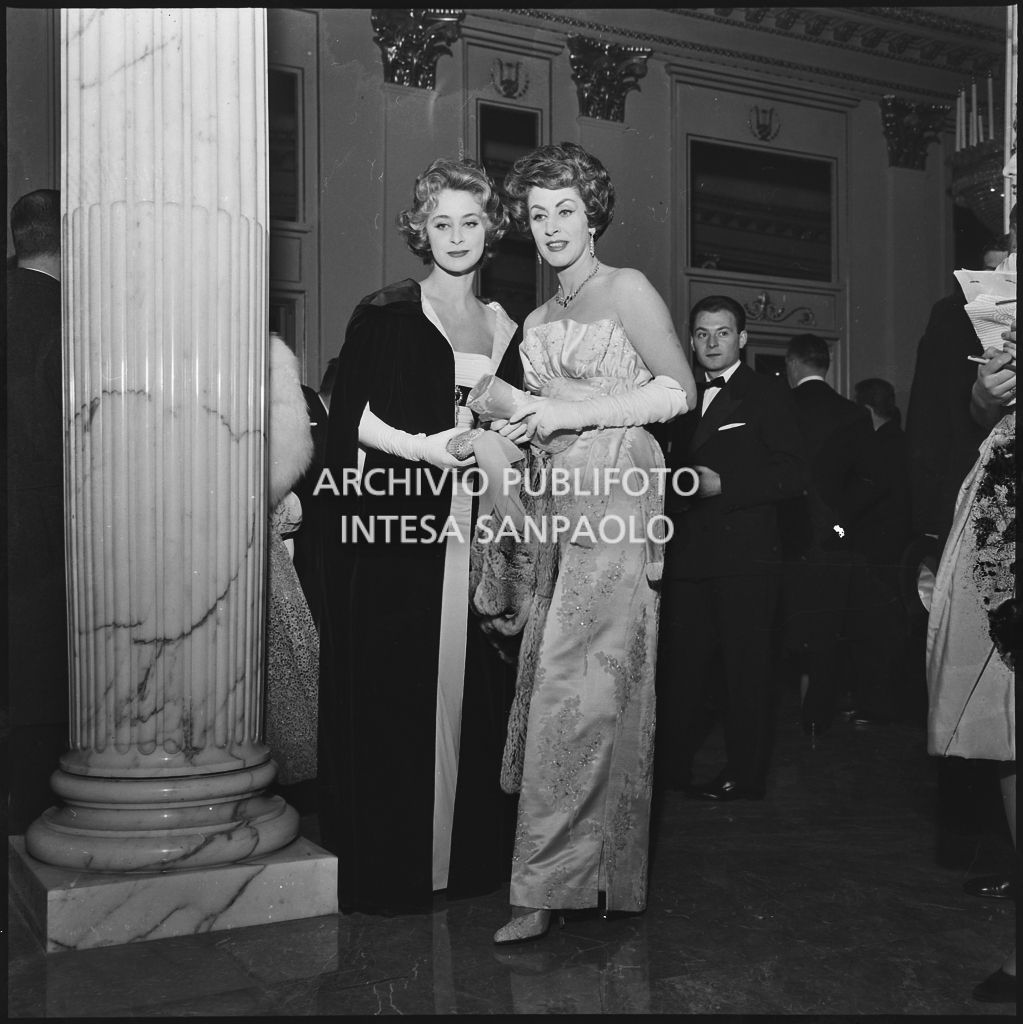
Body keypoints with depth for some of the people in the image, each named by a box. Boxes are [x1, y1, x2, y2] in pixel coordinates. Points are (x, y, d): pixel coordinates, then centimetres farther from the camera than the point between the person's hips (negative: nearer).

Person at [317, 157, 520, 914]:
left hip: (477, 533, 4)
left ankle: (468, 851, 17)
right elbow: (349, 412, -5)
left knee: (473, 688, 4)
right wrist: (421, 446, -17)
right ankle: (389, 862, 8)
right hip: (398, 528, -4)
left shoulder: (505, 328, 17)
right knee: (396, 690, -3)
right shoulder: (385, 313, 3)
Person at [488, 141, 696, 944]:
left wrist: (575, 414, -11)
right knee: (554, 688, 3)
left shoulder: (626, 290, 1)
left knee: (575, 692, -11)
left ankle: (549, 885, -7)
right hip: (555, 504, 7)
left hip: (614, 499, -7)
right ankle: (602, 873, 11)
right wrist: (510, 427, 4)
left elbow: (678, 391, -6)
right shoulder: (538, 321, 22)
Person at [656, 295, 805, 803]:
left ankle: (744, 775, 7)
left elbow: (792, 474, -8)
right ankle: (672, 766, 16)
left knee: (745, 669, -1)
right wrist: (676, 484, 6)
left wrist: (723, 485, -15)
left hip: (745, 555, -5)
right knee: (680, 665, 7)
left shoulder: (767, 394, 1)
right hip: (688, 554, 6)